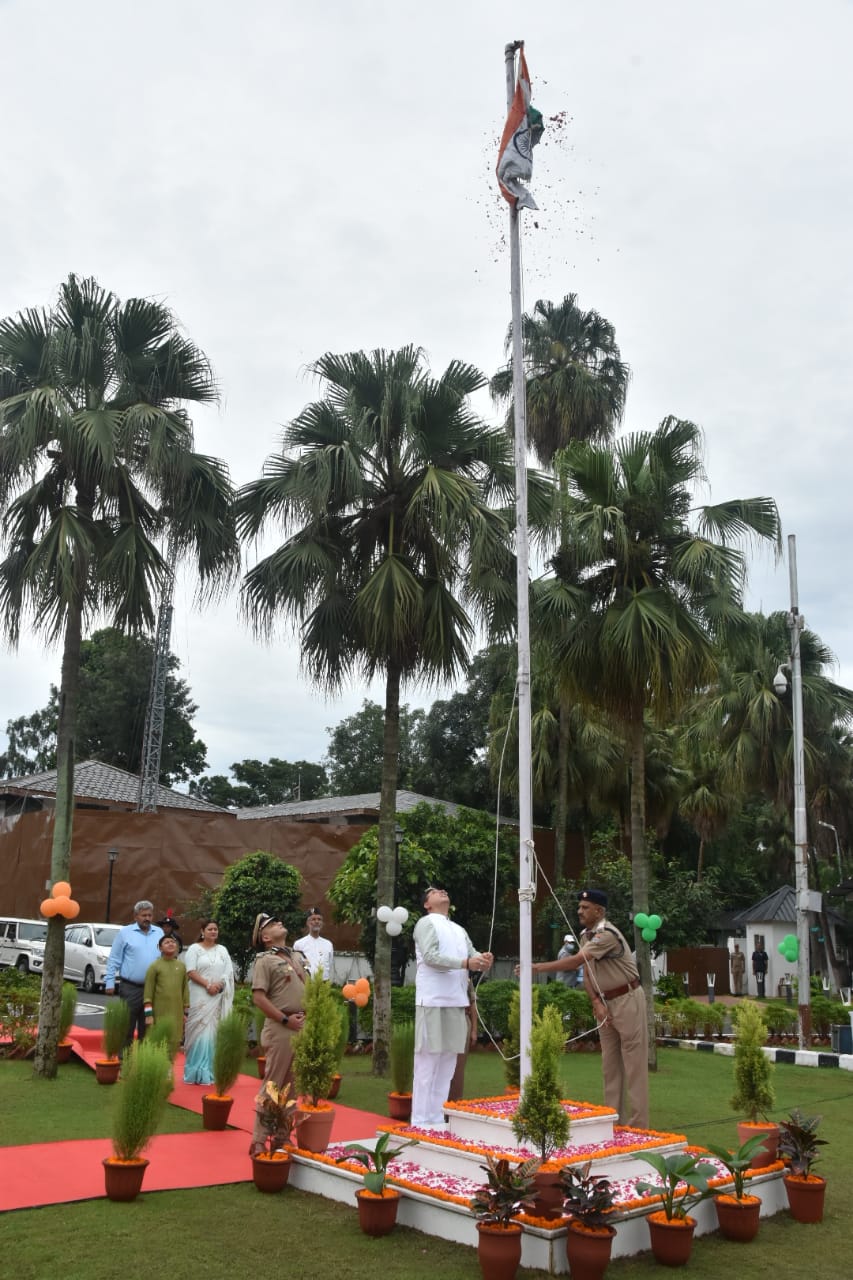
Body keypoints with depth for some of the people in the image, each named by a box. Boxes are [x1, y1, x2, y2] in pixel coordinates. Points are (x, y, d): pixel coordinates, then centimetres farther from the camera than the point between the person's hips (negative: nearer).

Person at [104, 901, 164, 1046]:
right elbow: (114, 959, -1)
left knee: (147, 1028, 11)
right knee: (127, 1026, 1)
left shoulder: (159, 933, 9)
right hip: (130, 988, -3)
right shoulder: (125, 933, -2)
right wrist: (109, 982, -6)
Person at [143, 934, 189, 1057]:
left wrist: (186, 1012, 9)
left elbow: (185, 989, 11)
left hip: (176, 1012, 4)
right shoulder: (155, 966, -3)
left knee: (174, 1042, 5)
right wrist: (148, 1014, -10)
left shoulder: (181, 966, 9)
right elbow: (148, 991, -5)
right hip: (159, 1013, -4)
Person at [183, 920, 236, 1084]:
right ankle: (198, 1072, -2)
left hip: (218, 997, 3)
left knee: (214, 1031, 1)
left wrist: (219, 984, -10)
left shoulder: (222, 950, 13)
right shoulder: (195, 948, 2)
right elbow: (191, 972, -7)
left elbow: (229, 972, 8)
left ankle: (211, 1071, 5)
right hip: (200, 996, -3)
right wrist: (207, 985, -15)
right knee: (201, 1030, -6)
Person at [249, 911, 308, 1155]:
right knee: (272, 1085, -3)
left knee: (290, 1086, 12)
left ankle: (282, 1136, 21)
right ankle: (259, 1140, 4)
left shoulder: (295, 958, 17)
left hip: (301, 1028, 7)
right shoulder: (265, 961, -5)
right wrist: (285, 1019, -16)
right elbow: (259, 997, -13)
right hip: (280, 1028, -7)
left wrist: (306, 1015, 4)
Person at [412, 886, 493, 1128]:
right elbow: (430, 956, -15)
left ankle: (437, 1120, 16)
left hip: (457, 1002, 7)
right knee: (428, 1062, -4)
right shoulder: (426, 923, -1)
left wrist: (483, 960, -13)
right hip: (433, 1001, -7)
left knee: (447, 1063, 9)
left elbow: (472, 955, 11)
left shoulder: (459, 930, 22)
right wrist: (465, 963, -24)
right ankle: (421, 1122, 0)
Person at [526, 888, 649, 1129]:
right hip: (605, 1003, 9)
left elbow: (575, 961, -30)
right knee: (609, 1064, 10)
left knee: (633, 1064, -5)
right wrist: (596, 1003, -9)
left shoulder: (607, 934, -21)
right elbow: (586, 973, 6)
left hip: (627, 1000, -9)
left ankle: (637, 1126, -2)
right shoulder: (585, 935, 8)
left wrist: (538, 967, -30)